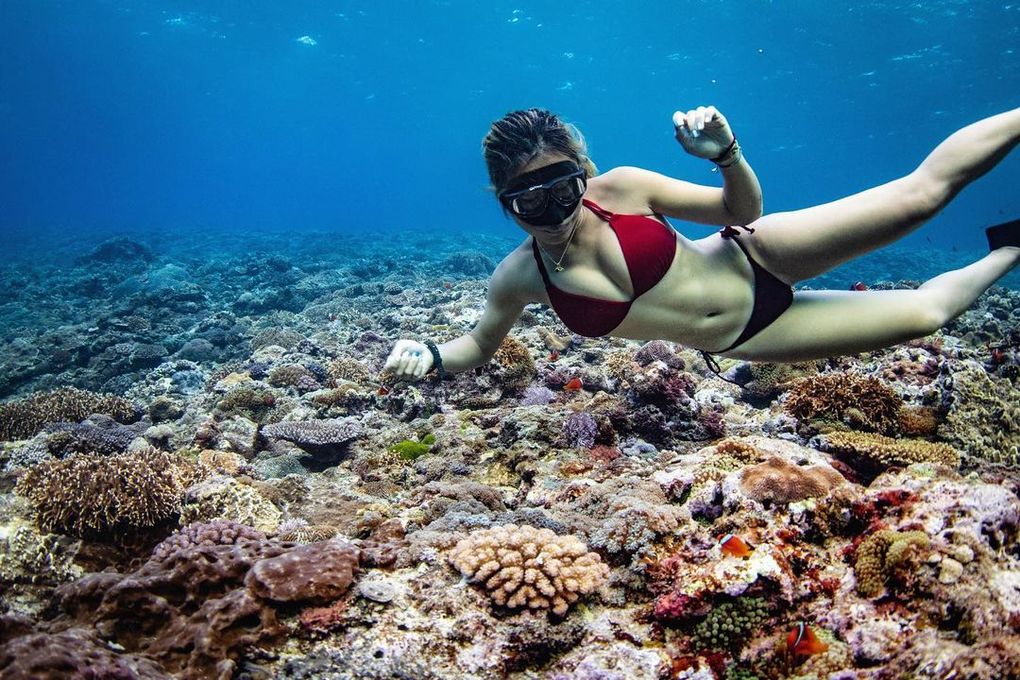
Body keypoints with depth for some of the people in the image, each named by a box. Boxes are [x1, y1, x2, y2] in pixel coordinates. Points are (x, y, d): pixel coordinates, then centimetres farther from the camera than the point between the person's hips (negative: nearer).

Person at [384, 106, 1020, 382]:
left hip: (754, 262, -1)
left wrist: (727, 154, -32)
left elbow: (743, 209, -11)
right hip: (741, 339, 1)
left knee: (924, 188, -7)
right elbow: (481, 343, 1)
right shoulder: (519, 278, -18)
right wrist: (431, 355, -19)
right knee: (925, 313, 4)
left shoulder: (622, 187, -21)